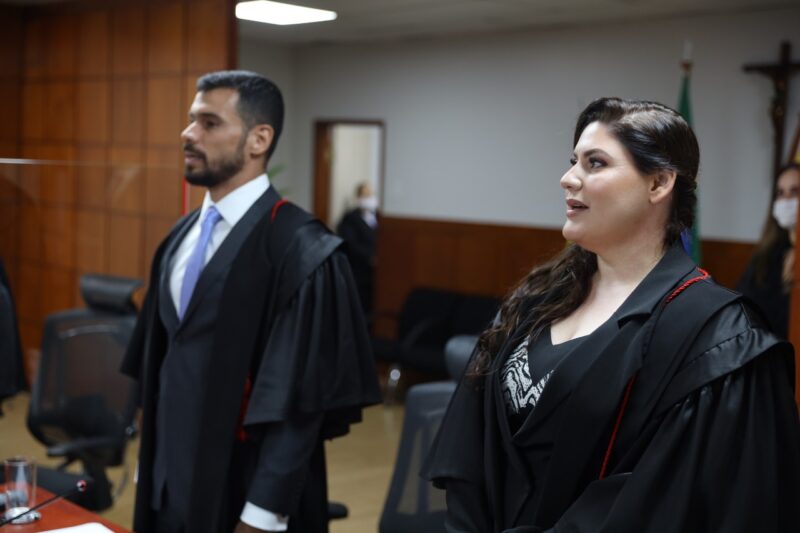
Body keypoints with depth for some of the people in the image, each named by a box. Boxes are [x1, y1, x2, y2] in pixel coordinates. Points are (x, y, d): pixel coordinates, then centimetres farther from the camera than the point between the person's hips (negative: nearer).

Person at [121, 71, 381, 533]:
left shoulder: (302, 250, -17)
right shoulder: (181, 237, 7)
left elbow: (300, 398, -18)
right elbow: (159, 361, 13)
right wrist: (149, 465, 13)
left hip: (242, 491, -7)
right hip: (171, 483, 7)